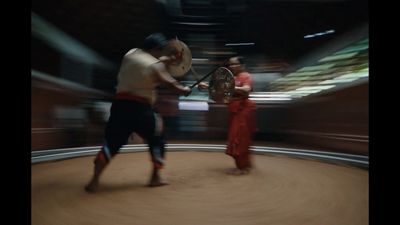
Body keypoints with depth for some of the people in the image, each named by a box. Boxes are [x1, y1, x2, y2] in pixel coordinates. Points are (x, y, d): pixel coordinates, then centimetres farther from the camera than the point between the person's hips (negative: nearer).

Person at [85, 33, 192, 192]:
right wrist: (185, 90, 20)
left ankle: (94, 180, 1)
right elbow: (172, 84, 3)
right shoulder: (155, 65, -5)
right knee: (157, 141, 16)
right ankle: (155, 177, 22)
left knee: (111, 143, 9)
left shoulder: (130, 54, 11)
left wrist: (167, 61, 24)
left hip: (120, 105, 4)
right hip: (140, 108, -4)